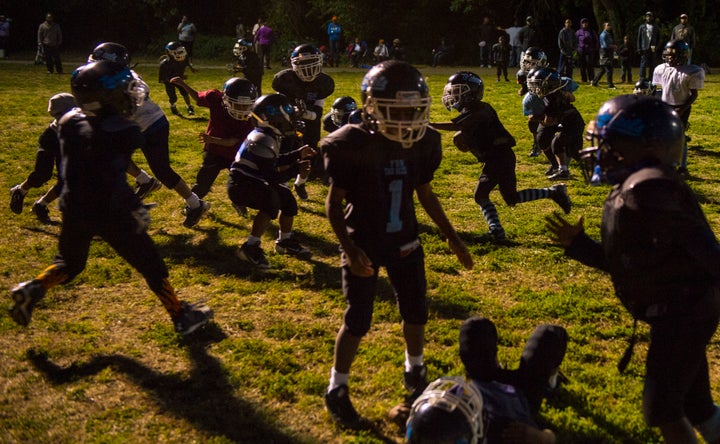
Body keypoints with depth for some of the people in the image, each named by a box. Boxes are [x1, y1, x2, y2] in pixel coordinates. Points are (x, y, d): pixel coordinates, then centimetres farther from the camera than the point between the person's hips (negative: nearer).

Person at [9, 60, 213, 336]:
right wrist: (136, 209, -20)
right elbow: (113, 181, -26)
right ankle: (181, 317, 19)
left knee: (69, 263, 28)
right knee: (151, 266, 10)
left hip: (74, 209, 6)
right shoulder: (119, 132, -22)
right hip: (109, 214, -6)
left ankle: (34, 289, 3)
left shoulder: (71, 122, 0)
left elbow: (69, 168, 11)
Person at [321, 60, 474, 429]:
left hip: (404, 242, 5)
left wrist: (451, 236, 8)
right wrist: (349, 249, -24)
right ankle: (337, 390, 19)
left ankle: (415, 373, 38)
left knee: (416, 312, 13)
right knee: (358, 321, 0)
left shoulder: (422, 143, -7)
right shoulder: (353, 146, -21)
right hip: (364, 244, -4)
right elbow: (334, 203, -13)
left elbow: (426, 195, 8)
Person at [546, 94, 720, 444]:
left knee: (661, 408, 3)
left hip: (682, 315, -10)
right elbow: (629, 263, 13)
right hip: (686, 311, 10)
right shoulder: (632, 188, 8)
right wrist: (578, 244, 12)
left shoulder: (646, 188, -24)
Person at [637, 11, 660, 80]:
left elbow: (658, 38, 12)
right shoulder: (642, 27, 7)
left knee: (652, 64, 3)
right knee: (643, 64, -5)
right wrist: (639, 48, -3)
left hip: (652, 49, 1)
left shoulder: (656, 27, 10)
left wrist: (655, 45, -4)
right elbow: (639, 38, 5)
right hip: (644, 49, -1)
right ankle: (642, 79, -4)